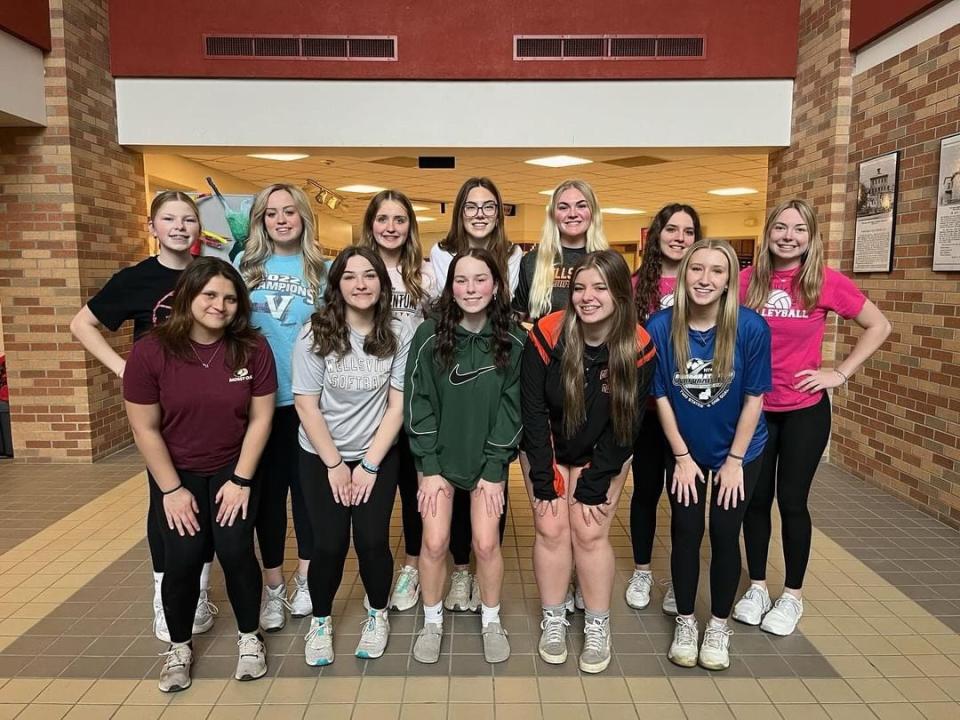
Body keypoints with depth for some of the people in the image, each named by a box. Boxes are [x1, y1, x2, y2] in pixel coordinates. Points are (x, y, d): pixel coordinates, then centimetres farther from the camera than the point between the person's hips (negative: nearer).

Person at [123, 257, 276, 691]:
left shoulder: (253, 348, -14)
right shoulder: (151, 351, -16)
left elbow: (260, 418, -9)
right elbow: (145, 429, -11)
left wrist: (241, 480, -10)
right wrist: (172, 489, -10)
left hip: (234, 468, 0)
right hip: (176, 472, 0)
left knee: (235, 550, -10)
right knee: (183, 557, -7)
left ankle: (249, 637, 16)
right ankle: (179, 648, 20)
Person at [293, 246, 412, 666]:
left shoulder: (398, 336, -9)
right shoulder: (316, 335, -12)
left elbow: (397, 405, -7)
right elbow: (306, 405, -10)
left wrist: (369, 465, -8)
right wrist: (335, 465, -8)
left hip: (378, 455, 1)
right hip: (321, 455, 0)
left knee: (372, 540, -6)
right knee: (329, 544, -4)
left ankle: (378, 615, 23)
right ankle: (320, 622, 24)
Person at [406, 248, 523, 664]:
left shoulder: (512, 341, -9)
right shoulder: (430, 336, -12)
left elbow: (511, 407, -6)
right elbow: (417, 402, -8)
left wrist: (494, 469, -8)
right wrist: (430, 467, -10)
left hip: (489, 457, 0)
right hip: (438, 455, 0)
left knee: (486, 543, 0)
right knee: (435, 542, -2)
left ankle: (491, 621, 26)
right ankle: (432, 622, 23)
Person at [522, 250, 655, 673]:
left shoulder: (638, 348, -19)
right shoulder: (547, 336, -22)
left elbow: (626, 423, -13)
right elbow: (533, 411, -16)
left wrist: (595, 483, -14)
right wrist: (543, 479, -16)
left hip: (604, 456, 0)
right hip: (548, 451, 0)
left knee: (590, 533, -2)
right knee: (551, 529, -1)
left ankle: (598, 626, 17)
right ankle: (553, 620, 17)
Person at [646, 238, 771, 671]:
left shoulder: (751, 327, -20)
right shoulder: (661, 327, -18)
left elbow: (753, 398, -12)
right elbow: (661, 396, -9)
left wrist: (734, 461, -9)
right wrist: (682, 457, -7)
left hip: (739, 451, -1)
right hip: (684, 451, 1)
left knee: (724, 534, 4)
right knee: (686, 532, 5)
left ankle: (718, 625, 27)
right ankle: (685, 622, 26)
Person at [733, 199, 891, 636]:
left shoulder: (827, 282, -7)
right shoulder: (747, 281, -4)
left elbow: (879, 326, 1)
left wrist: (840, 373, -5)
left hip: (804, 409, -1)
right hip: (753, 407, 2)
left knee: (792, 501, 7)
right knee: (755, 499, 11)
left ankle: (793, 595, 26)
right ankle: (756, 587, 29)